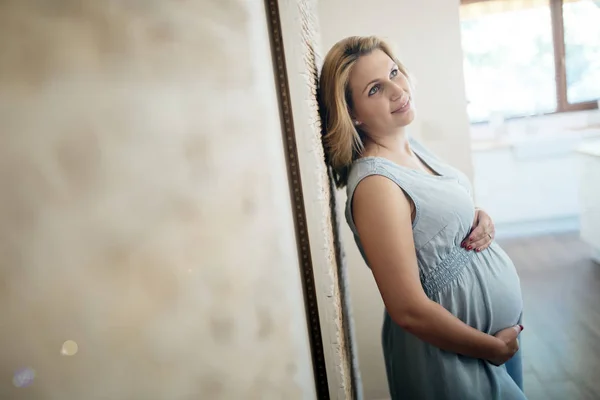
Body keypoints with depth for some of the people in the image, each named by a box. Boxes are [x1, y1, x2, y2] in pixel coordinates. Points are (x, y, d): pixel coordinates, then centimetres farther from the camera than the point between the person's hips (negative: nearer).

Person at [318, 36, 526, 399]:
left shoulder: (412, 144, -1)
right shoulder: (376, 183, -28)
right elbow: (408, 310, -27)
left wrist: (481, 220, -7)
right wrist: (494, 347, -14)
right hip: (453, 356, -8)